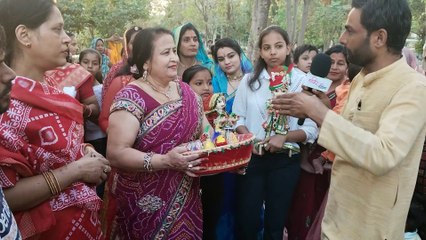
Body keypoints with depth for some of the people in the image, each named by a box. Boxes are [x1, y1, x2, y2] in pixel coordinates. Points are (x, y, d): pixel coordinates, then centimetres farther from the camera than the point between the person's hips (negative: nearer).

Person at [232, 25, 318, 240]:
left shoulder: (301, 82, -5)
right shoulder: (249, 80, 2)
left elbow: (312, 129, -7)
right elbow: (237, 118, 2)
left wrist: (285, 137, -21)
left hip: (285, 161, -1)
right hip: (252, 157, 1)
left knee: (276, 222, 17)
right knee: (246, 220, 11)